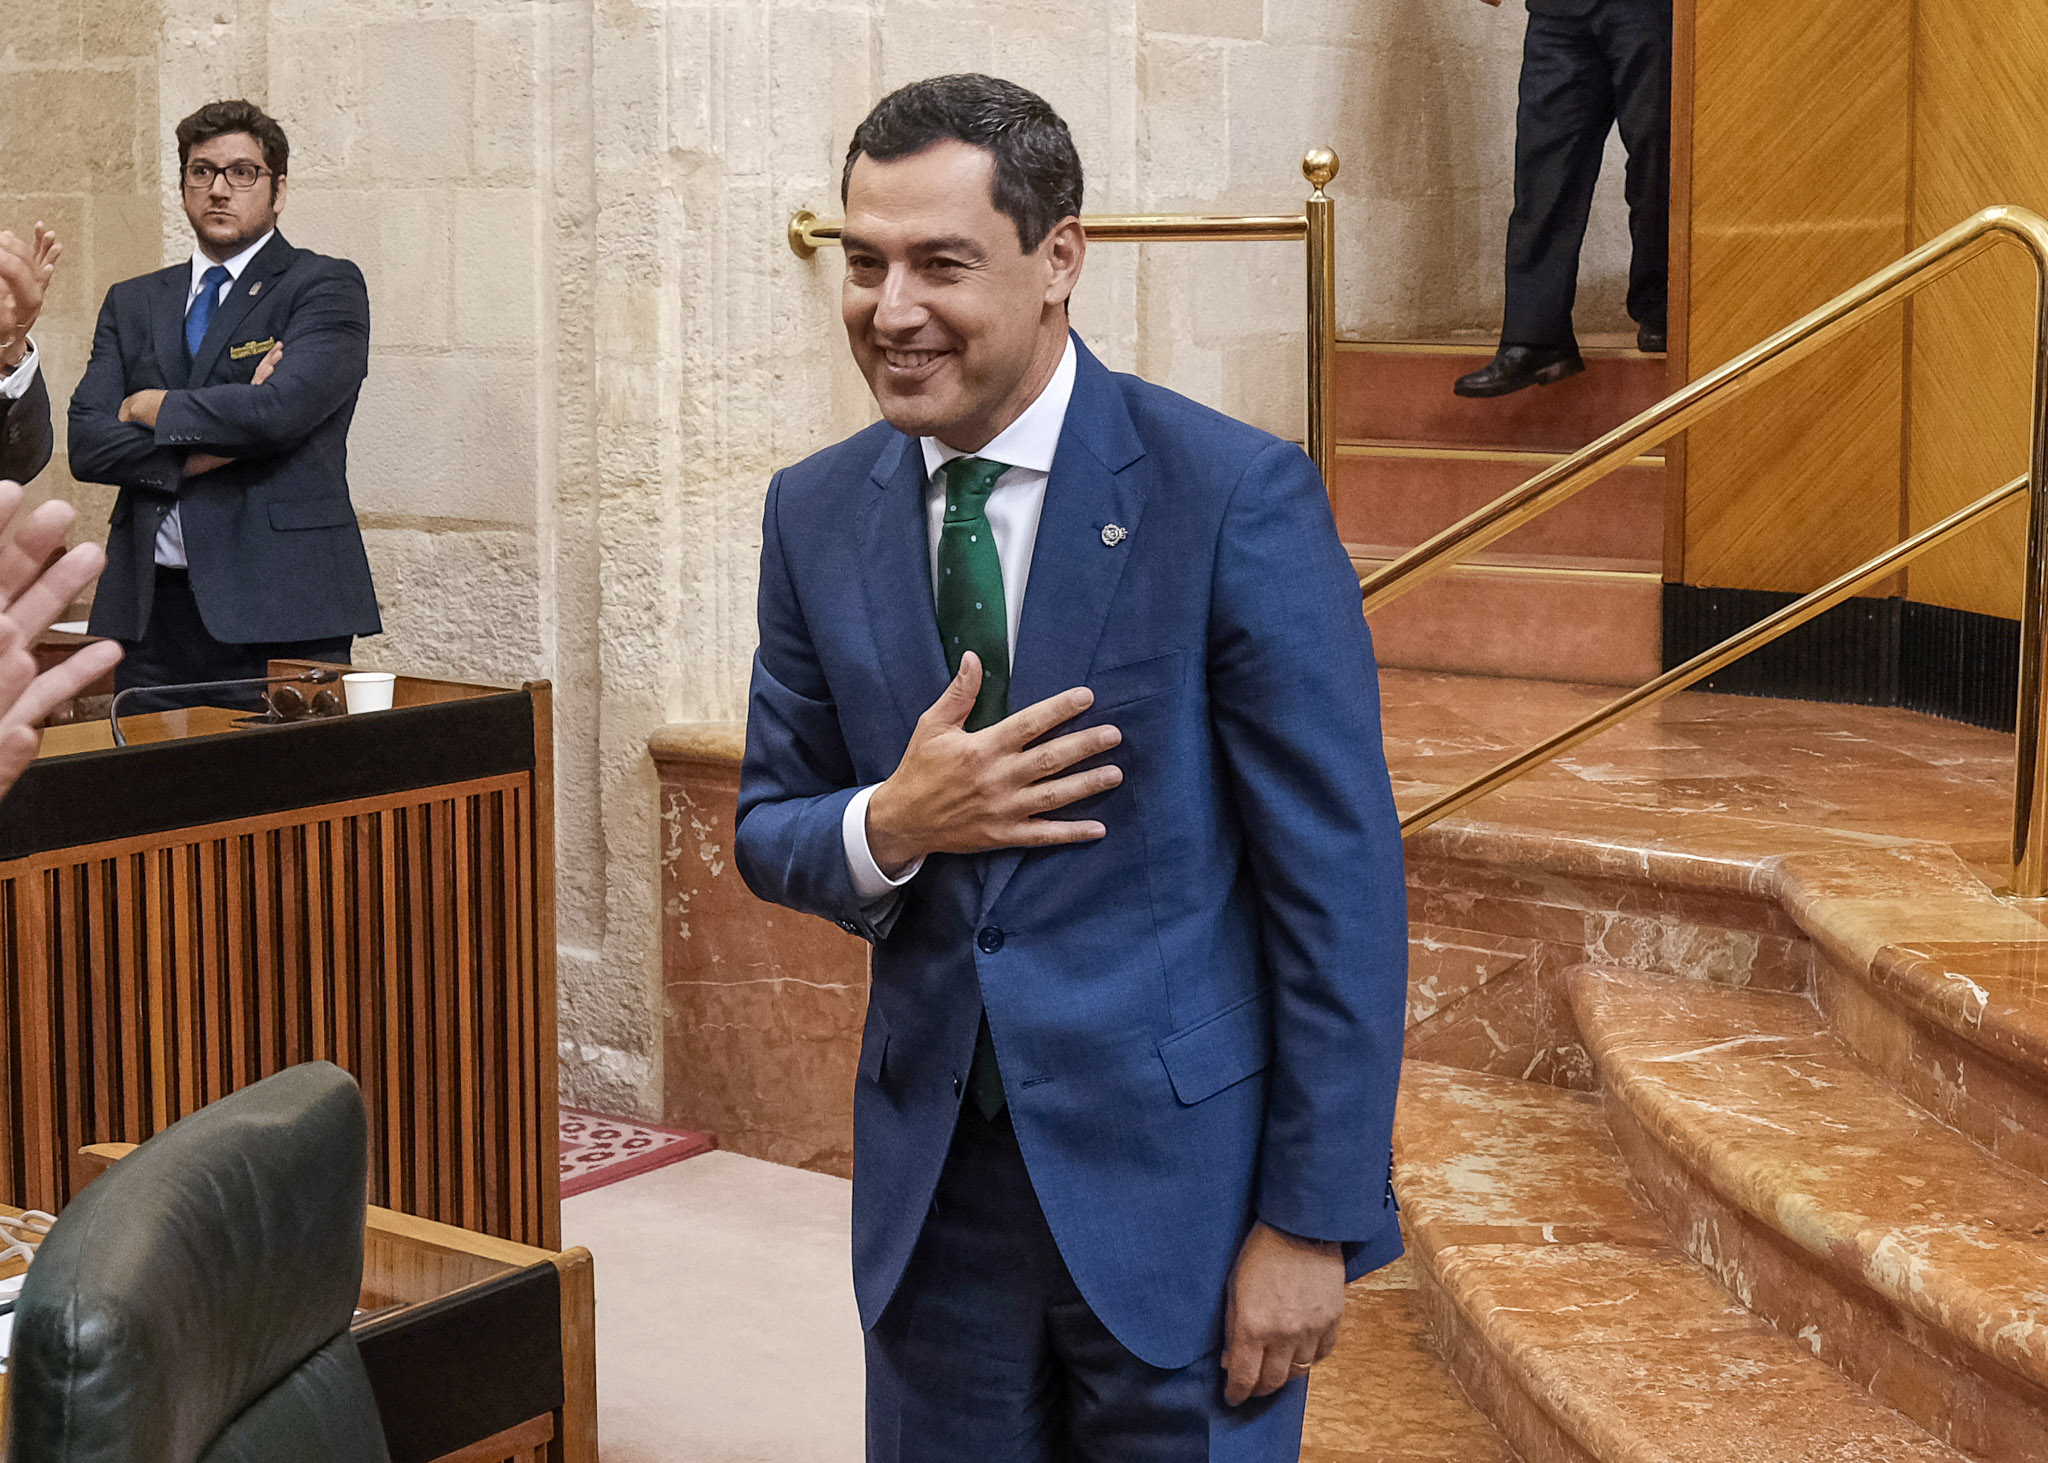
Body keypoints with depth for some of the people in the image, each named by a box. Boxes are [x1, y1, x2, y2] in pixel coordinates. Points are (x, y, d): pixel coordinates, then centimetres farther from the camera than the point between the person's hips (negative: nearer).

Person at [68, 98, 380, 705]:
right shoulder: (132, 303, 18)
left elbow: (282, 408, -14)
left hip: (280, 612, -4)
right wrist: (198, 453, -9)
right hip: (152, 612, 4)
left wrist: (154, 408, 0)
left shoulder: (328, 286, 3)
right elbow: (86, 444, 7)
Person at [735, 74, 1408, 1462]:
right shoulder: (817, 513, 2)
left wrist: (1316, 1219, -13)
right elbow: (769, 829, 9)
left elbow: (1341, 878, -11)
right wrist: (892, 824, -14)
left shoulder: (1236, 496, -13)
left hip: (1180, 1171, -4)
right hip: (933, 1175, 4)